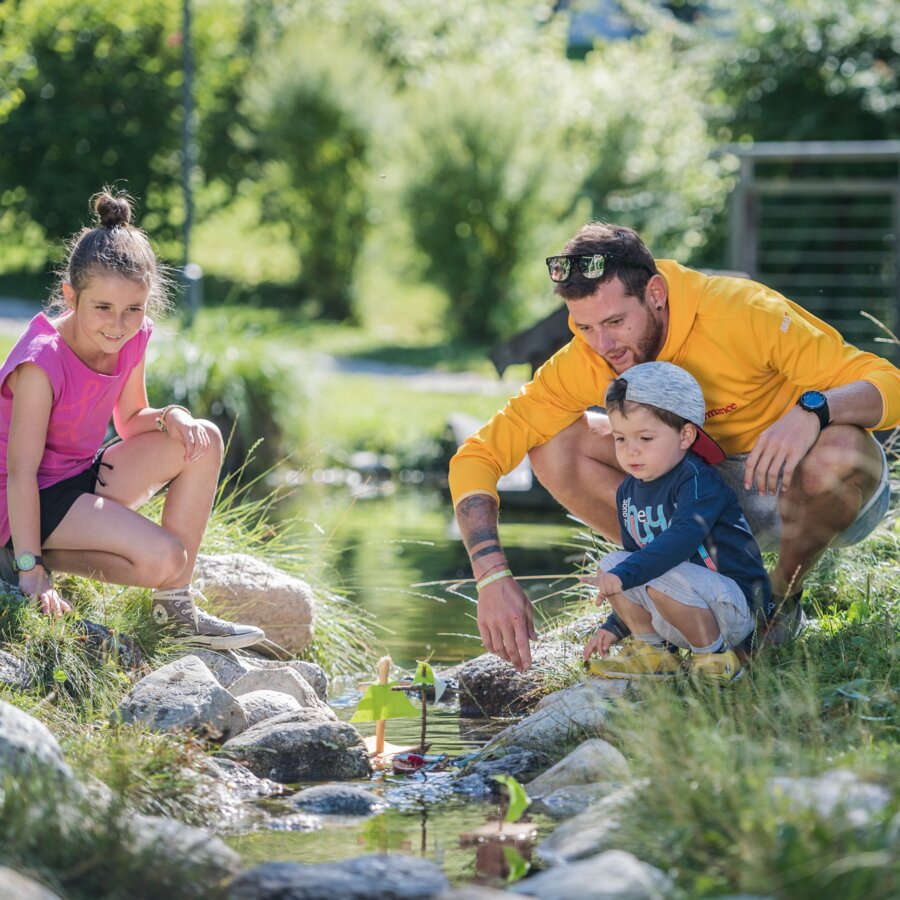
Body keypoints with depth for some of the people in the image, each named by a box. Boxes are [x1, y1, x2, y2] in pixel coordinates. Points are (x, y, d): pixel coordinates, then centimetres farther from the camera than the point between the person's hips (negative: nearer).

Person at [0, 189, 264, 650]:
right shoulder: (42, 362, -26)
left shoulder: (132, 338, -4)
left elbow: (130, 420, 10)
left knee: (203, 440, -5)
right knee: (163, 557, -26)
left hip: (83, 480, 9)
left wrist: (171, 418, -14)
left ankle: (176, 606, -3)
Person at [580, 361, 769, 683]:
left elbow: (685, 537, -36)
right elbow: (636, 559, 20)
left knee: (663, 578, -34)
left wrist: (625, 574, -44)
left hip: (737, 603, -8)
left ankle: (715, 657, -13)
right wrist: (615, 627, 17)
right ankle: (654, 652, 4)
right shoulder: (628, 492, 9)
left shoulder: (697, 480, -18)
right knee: (610, 563, -5)